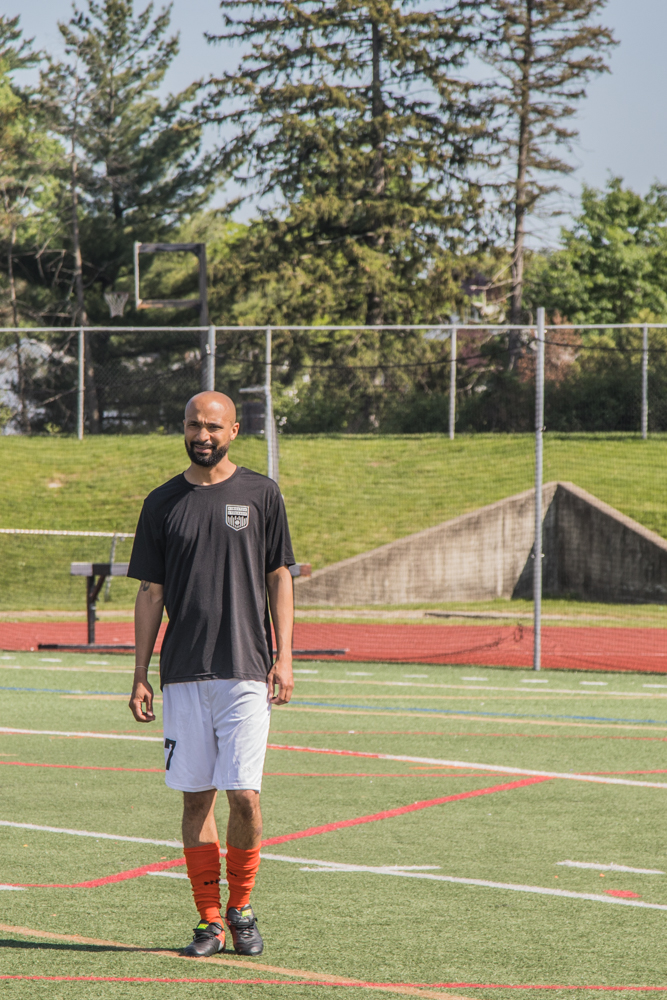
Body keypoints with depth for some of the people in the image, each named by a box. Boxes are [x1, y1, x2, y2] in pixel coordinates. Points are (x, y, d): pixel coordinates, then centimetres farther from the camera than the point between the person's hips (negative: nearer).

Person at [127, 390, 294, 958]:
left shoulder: (261, 495, 5)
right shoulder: (163, 503, 9)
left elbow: (279, 579, 6)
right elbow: (151, 594, 10)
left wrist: (284, 657, -3)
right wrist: (141, 675, 5)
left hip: (246, 671, -2)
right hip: (183, 675, 2)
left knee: (244, 795, -8)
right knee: (196, 798, 2)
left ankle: (242, 909, 11)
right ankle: (210, 922, 8)